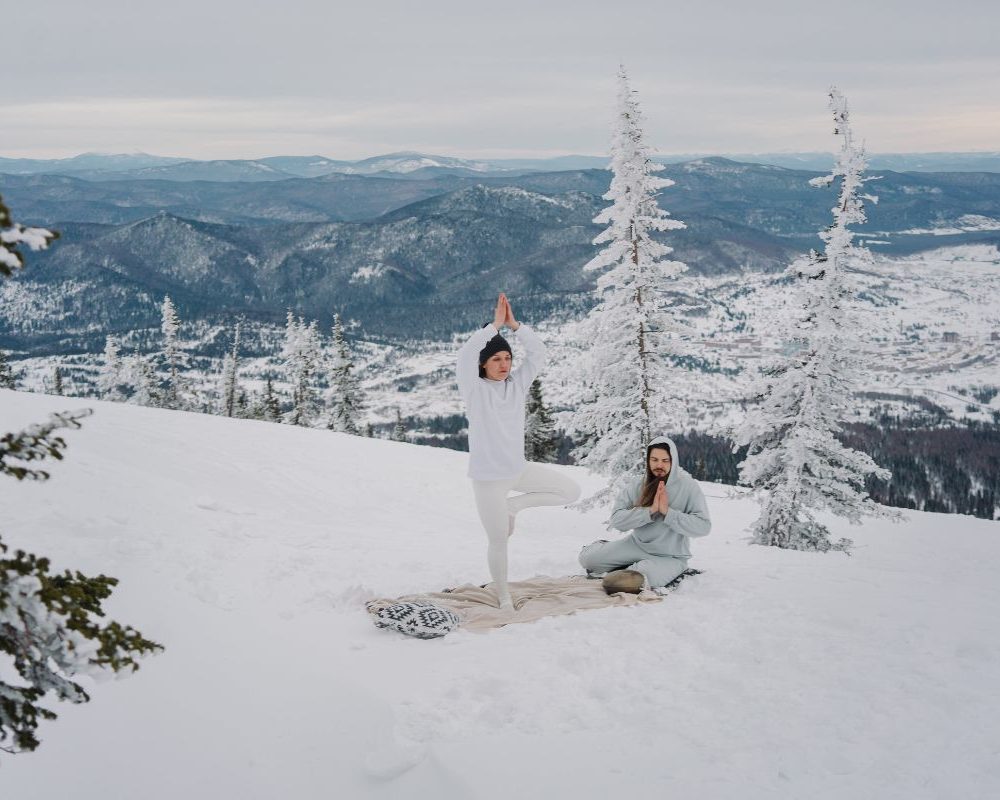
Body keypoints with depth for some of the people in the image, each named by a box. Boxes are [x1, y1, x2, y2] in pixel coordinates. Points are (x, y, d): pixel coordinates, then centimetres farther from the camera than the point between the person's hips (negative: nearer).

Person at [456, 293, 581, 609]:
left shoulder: (517, 384, 2)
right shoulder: (474, 389, -12)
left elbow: (537, 353, -5)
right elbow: (464, 358, -30)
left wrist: (514, 324, -16)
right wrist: (495, 325, -27)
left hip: (518, 469, 5)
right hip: (488, 476, -5)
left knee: (570, 491, 6)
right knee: (498, 541, 4)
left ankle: (514, 505, 14)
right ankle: (503, 596, 26)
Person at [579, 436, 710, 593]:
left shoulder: (689, 487, -13)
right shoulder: (638, 486, -6)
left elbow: (704, 526, -21)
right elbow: (616, 520, -14)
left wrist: (668, 511, -25)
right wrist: (650, 510, -25)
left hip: (670, 557, -4)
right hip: (637, 544, 4)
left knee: (640, 580, -34)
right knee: (586, 558, -2)